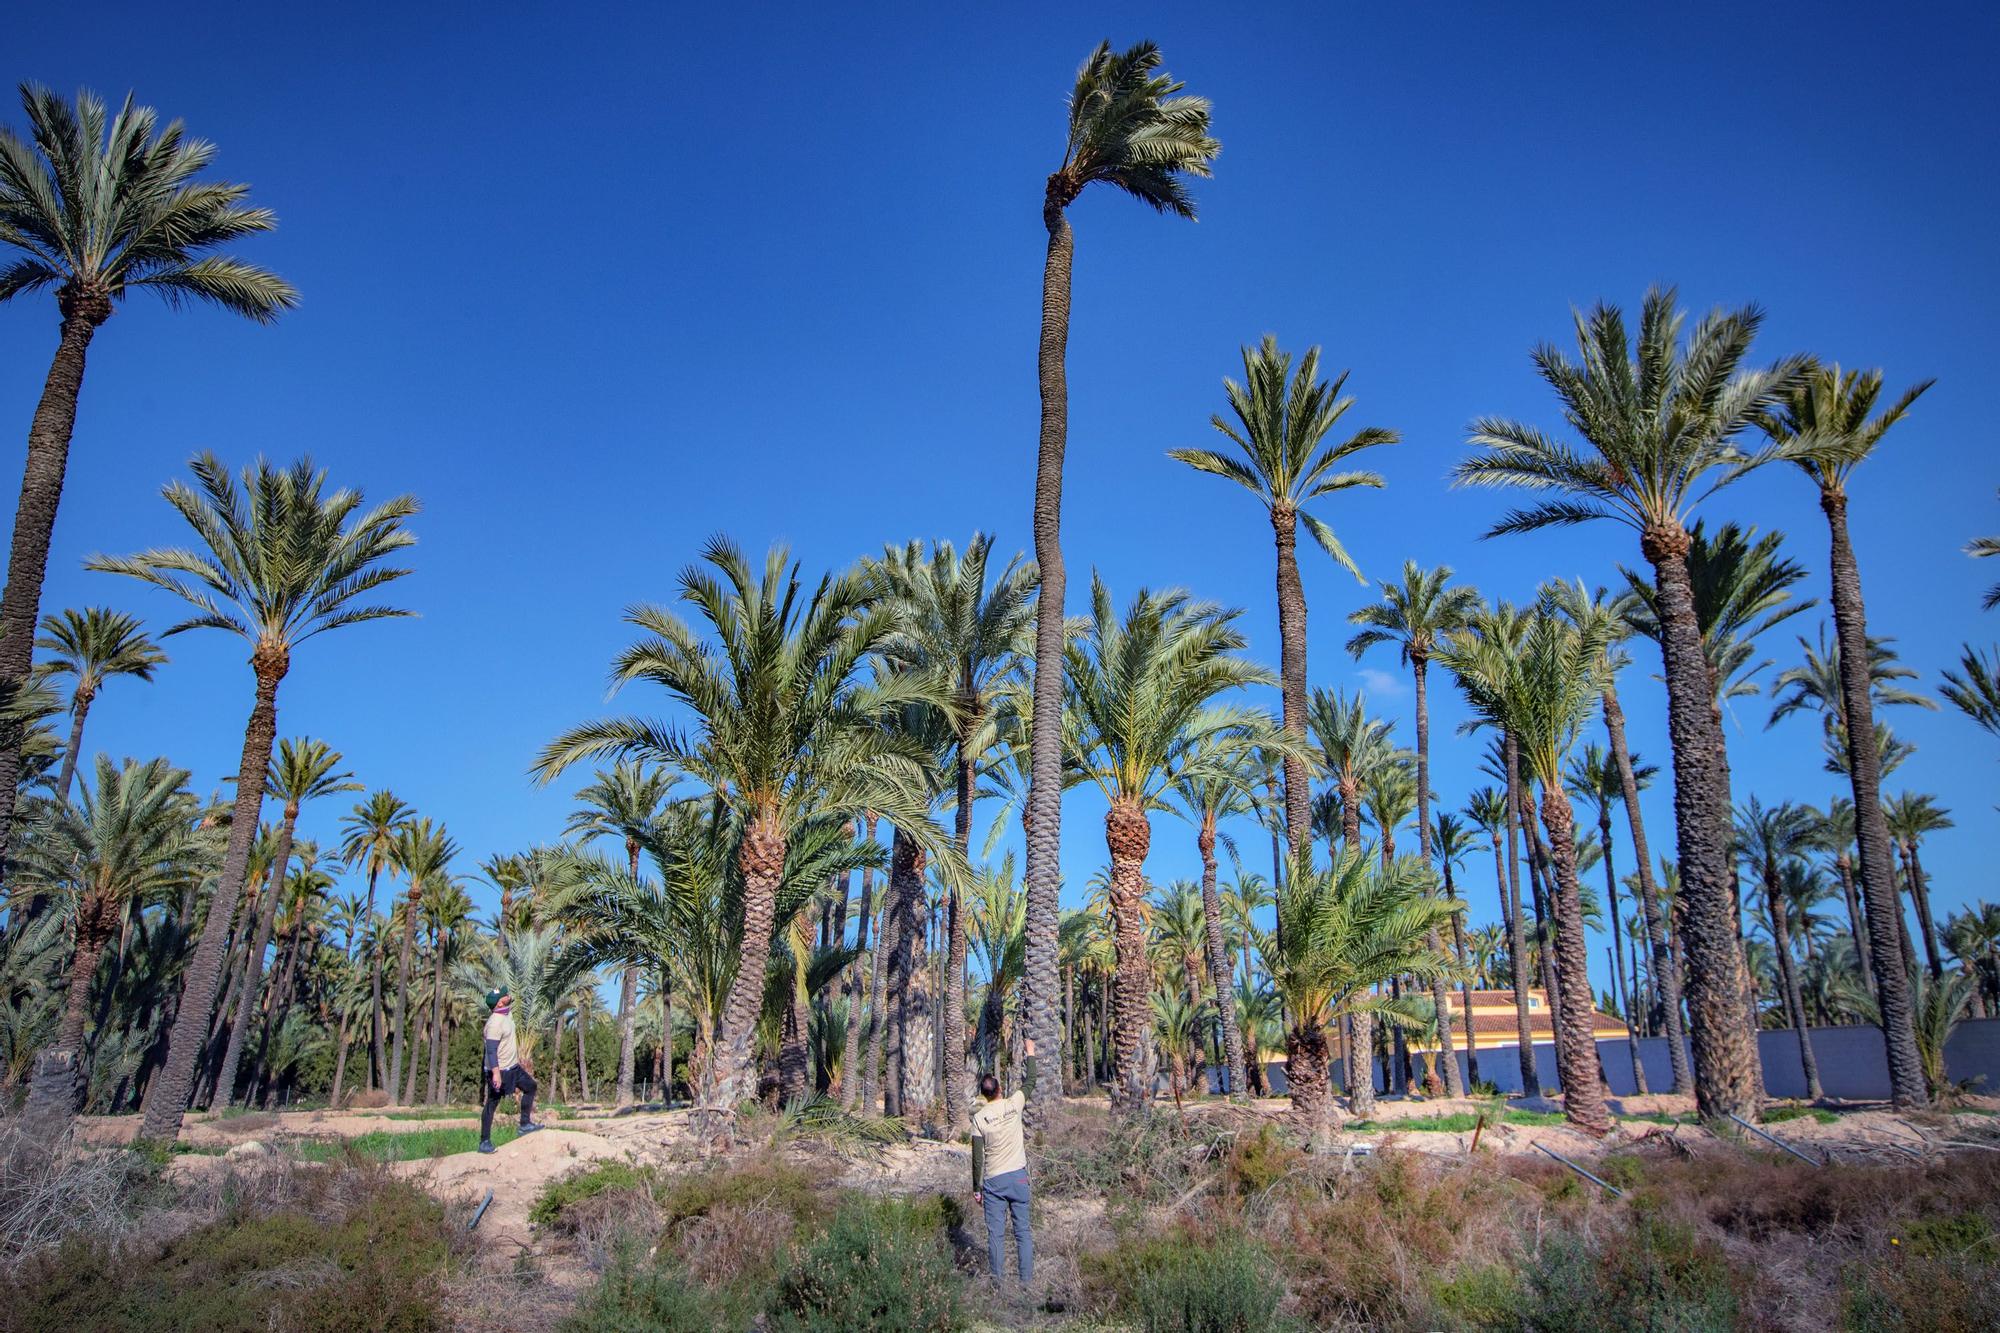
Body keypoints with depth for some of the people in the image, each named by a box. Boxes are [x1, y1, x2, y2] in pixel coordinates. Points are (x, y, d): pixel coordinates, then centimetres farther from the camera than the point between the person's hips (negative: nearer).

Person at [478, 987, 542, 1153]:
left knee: (530, 1086, 15)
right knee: (491, 1104, 0)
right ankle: (484, 1142, 9)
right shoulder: (495, 1023, -25)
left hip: (513, 1066, 9)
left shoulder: (508, 1014, 2)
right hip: (498, 1071, -9)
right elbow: (491, 1049, -30)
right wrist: (496, 1073, -33)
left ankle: (525, 1124, 20)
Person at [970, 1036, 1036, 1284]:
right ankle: (1027, 1281, 7)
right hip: (1018, 1176, 1)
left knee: (995, 1234, 4)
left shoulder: (979, 1118, -6)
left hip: (993, 1181, -1)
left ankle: (997, 1283, 5)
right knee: (1023, 1231, 7)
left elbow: (977, 1158, -4)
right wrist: (1030, 1053, 27)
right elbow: (1030, 1081, 15)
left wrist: (976, 1188, 4)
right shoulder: (1013, 1105, -4)